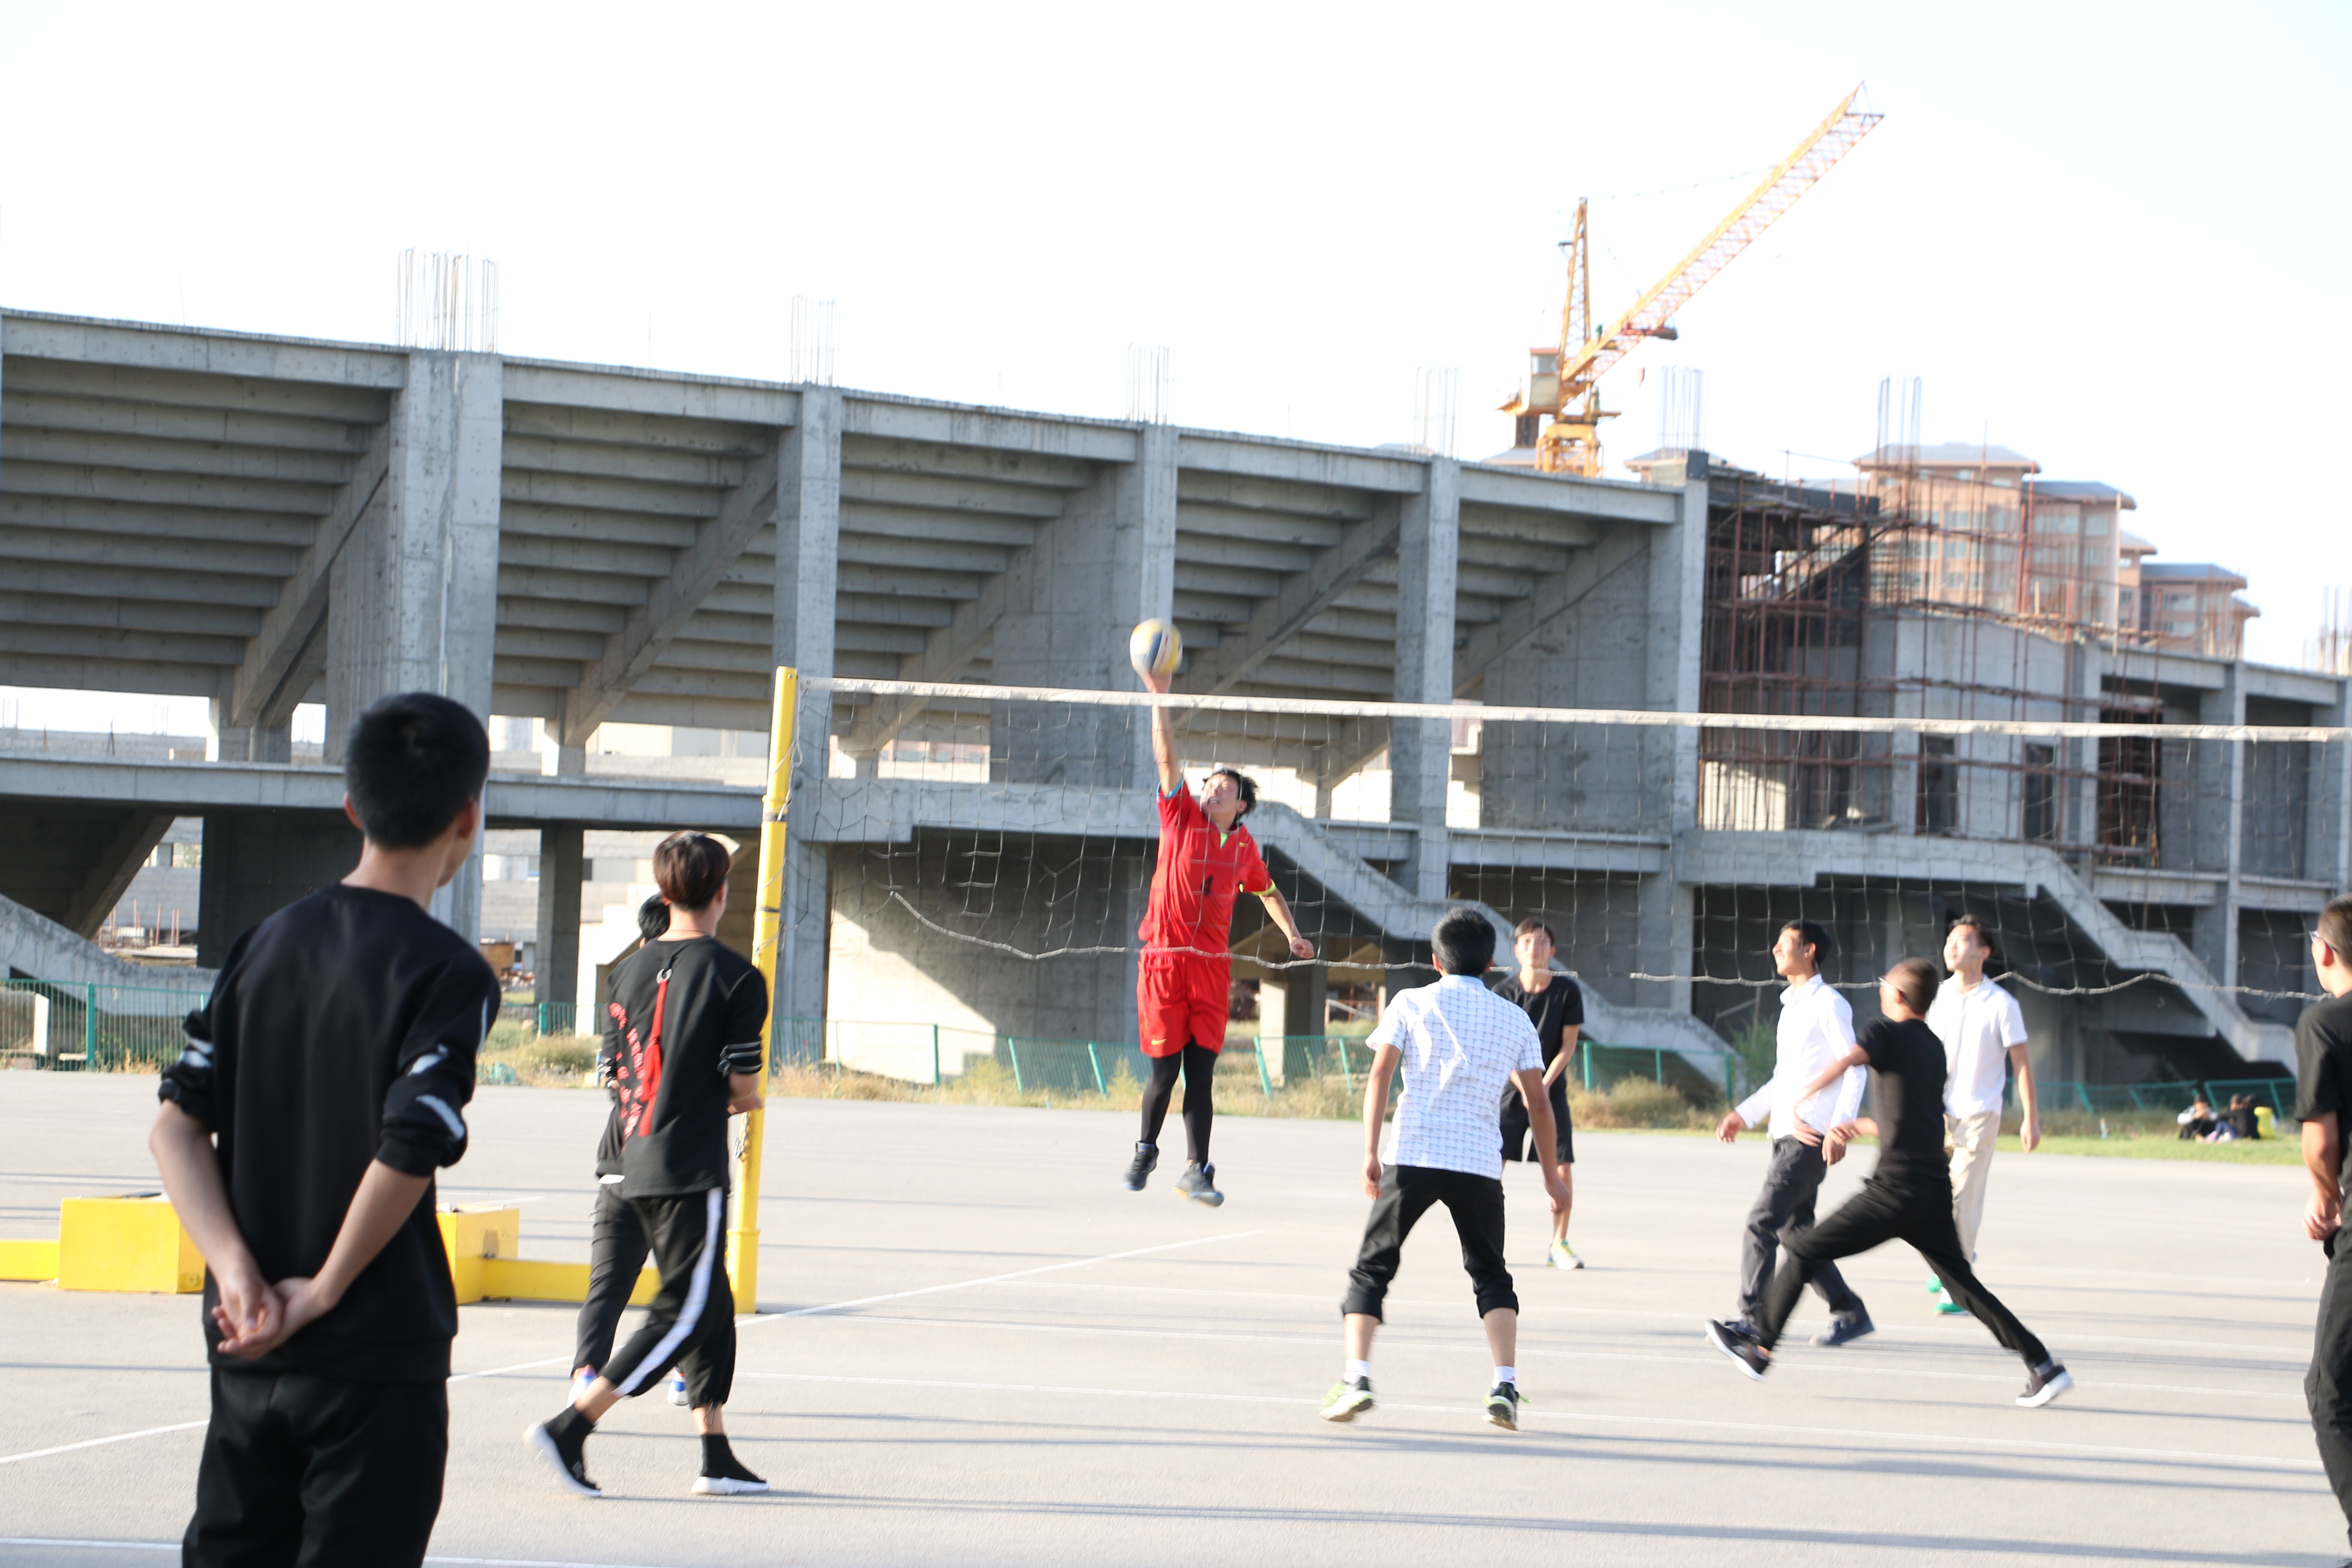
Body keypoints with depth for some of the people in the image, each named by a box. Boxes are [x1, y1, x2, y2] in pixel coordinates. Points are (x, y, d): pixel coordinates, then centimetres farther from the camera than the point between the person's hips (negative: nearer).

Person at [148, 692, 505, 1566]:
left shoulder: (266, 944, 7)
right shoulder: (449, 974, -12)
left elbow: (177, 1126, 1)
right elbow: (409, 1150, -23)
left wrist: (236, 1270, -8)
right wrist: (323, 1291, -11)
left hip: (247, 1354, 6)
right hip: (378, 1362, -5)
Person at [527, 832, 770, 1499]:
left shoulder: (628, 971, 9)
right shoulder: (735, 976, -10)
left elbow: (621, 1070, 12)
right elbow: (744, 1085, -10)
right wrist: (742, 1099, 14)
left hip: (638, 1164, 7)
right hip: (694, 1169, -7)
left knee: (709, 1304, 16)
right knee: (684, 1313, -3)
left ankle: (717, 1457, 17)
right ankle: (570, 1426, -12)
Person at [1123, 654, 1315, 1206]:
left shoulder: (1243, 846, 11)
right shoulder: (1181, 818, 2)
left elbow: (1268, 891, 28)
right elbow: (1167, 758, -8)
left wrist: (1292, 934, 17)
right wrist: (1160, 697, -17)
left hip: (1212, 967, 2)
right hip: (1164, 960, -2)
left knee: (1201, 1072, -2)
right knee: (1164, 1071, 0)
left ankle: (1196, 1169, 0)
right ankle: (1145, 1151, 23)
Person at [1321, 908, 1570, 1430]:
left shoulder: (1410, 1004, 9)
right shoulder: (1515, 1020, 14)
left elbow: (1379, 1074, -3)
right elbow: (1538, 1103, 13)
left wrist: (1370, 1154, -6)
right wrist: (1551, 1176, 22)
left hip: (1412, 1157, -2)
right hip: (1480, 1164, 2)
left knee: (1371, 1269, 8)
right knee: (1491, 1276, 17)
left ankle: (1356, 1377, -8)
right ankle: (1505, 1385, 0)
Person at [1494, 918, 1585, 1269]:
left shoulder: (1567, 991, -5)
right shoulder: (1505, 992, -7)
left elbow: (1568, 1046, -3)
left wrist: (1545, 1084, -14)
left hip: (1551, 1087, 1)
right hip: (1509, 1086, -1)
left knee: (1563, 1167, -5)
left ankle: (1559, 1244, 8)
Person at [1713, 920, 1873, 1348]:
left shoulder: (1828, 1004, -8)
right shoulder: (1791, 1006, 20)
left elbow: (1854, 1070, -14)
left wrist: (1839, 1129, -23)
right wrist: (1744, 1115, 21)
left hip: (1811, 1138, -9)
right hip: (1786, 1135, 9)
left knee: (1761, 1225, -13)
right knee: (1794, 1230, 9)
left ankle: (1751, 1320, -12)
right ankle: (1850, 1313, 16)